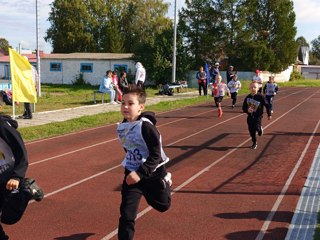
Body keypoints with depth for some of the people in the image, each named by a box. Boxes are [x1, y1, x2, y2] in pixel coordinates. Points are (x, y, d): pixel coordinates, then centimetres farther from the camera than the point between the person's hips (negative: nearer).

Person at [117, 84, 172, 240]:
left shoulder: (146, 127, -25)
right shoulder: (121, 127, -5)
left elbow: (156, 155, -24)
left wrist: (140, 173, -30)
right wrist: (132, 170, 15)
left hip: (153, 173, -4)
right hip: (132, 173, 4)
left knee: (162, 205, 23)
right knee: (126, 214, -6)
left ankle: (165, 181, 53)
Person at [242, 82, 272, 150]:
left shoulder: (260, 97, -12)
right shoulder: (247, 97, -1)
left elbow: (267, 105, -3)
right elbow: (243, 107, 4)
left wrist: (269, 114, 2)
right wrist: (247, 110, -18)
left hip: (258, 116, -4)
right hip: (250, 116, 4)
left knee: (257, 127, -22)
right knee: (251, 130, 5)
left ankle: (260, 129, 17)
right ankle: (254, 143, 24)